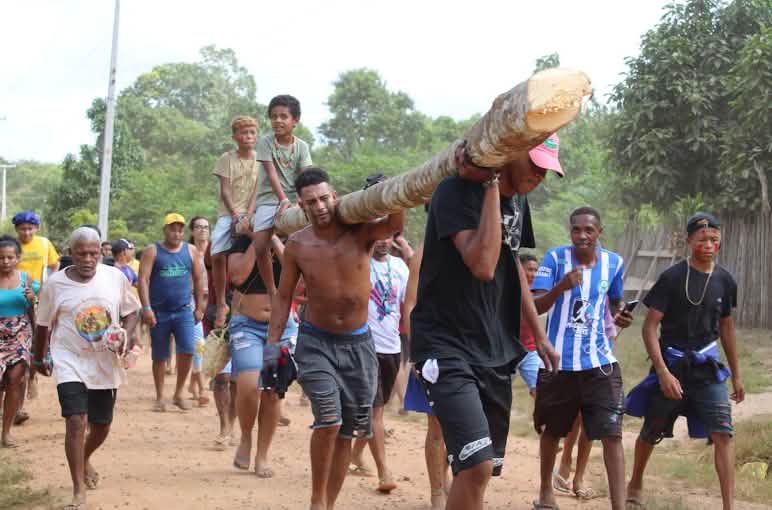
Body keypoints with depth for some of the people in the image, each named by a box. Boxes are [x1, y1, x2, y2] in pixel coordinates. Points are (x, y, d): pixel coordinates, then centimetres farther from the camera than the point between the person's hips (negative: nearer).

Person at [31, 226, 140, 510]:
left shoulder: (116, 277, -5)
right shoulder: (55, 284, -8)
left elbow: (131, 312, 7)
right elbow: (44, 325, 6)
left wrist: (127, 334, -14)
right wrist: (39, 358, 17)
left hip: (106, 365, 3)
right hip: (70, 363, -2)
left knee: (101, 426, 14)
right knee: (76, 421, -17)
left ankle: (85, 459, 48)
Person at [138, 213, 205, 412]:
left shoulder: (191, 251, 8)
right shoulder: (152, 251, 0)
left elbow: (198, 280, 12)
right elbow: (143, 280, -7)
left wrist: (199, 307, 8)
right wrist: (146, 308, -17)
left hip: (183, 311, 1)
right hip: (159, 313, -1)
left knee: (187, 350, -13)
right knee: (159, 357, 6)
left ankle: (178, 393, 3)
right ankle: (160, 398, 19)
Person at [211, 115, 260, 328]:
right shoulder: (227, 159, 3)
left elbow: (257, 191, -2)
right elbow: (225, 191, -4)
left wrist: (248, 217, -16)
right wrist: (236, 216, -16)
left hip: (250, 214, 0)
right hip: (228, 213, 0)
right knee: (217, 256, -14)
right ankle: (221, 305, -1)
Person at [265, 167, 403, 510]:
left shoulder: (359, 232, -9)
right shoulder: (297, 245, -7)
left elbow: (394, 225, -28)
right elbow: (283, 297, 2)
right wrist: (272, 343, -3)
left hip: (358, 344, 2)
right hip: (316, 343, -1)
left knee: (347, 432, 9)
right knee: (329, 422, -19)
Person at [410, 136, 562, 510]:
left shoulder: (518, 201, 9)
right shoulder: (457, 192, -16)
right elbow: (483, 265, -29)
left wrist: (538, 336, 23)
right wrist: (492, 184, -24)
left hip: (496, 350, 8)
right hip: (446, 347, -8)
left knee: (484, 467, 9)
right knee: (477, 464, -21)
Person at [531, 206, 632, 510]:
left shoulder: (614, 263, 2)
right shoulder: (556, 258, -7)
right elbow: (535, 307, -13)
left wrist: (621, 315, -3)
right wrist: (561, 286, -31)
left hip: (599, 362, 1)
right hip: (558, 361, -1)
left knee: (612, 434, -10)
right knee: (552, 431, 16)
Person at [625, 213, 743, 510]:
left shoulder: (725, 281, 1)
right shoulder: (672, 278, -12)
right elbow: (650, 327, -12)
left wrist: (736, 374, 17)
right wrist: (663, 373, -20)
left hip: (707, 368, 2)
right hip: (671, 365, -2)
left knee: (723, 434, -12)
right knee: (651, 433, 13)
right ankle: (635, 485, 39)